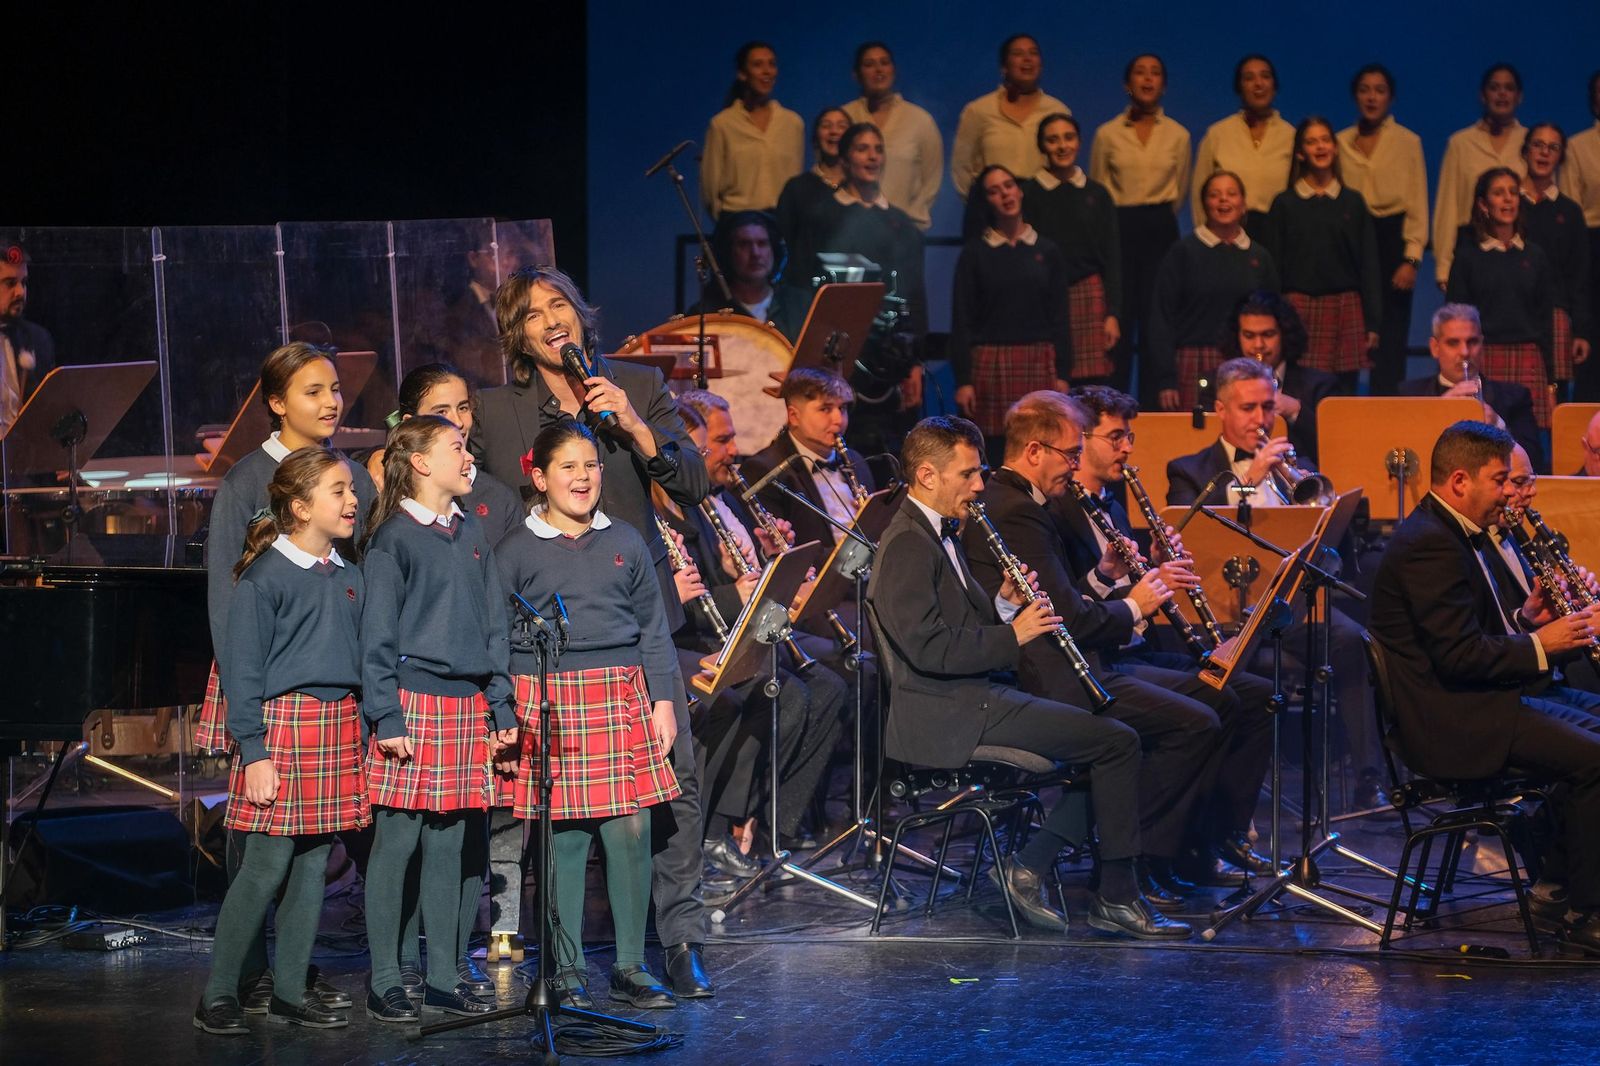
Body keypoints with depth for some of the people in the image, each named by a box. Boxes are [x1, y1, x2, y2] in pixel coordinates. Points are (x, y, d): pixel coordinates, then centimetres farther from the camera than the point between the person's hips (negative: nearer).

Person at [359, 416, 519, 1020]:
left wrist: (501, 708, 13)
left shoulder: (470, 534, 14)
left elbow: (493, 627, 17)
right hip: (414, 702, -6)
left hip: (467, 704, 6)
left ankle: (443, 977, 15)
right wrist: (386, 717, -13)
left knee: (449, 843, 9)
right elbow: (377, 636, -7)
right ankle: (384, 982, 3)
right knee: (396, 841, -3)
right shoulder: (394, 539, -5)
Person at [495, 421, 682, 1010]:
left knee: (630, 833, -2)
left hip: (622, 699, 2)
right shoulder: (516, 551, 3)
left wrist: (662, 700, 9)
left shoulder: (624, 542, 12)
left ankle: (631, 968, 9)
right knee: (564, 838, -1)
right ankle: (567, 972, 8)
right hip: (549, 704, -2)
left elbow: (653, 629, 15)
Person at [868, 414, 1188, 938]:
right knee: (1116, 741, -13)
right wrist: (1012, 634, -16)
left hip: (970, 697, 11)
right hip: (947, 716, -11)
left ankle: (1026, 868, 7)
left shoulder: (937, 535, 18)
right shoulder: (907, 545, -15)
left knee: (1100, 733, 13)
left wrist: (1004, 604, 3)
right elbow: (929, 648, -24)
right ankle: (1116, 898, -3)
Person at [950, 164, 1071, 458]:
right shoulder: (974, 253, 4)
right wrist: (962, 380, -5)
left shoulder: (1047, 251, 10)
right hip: (990, 364, -2)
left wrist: (1062, 374, 3)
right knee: (993, 452, -5)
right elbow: (961, 320, 2)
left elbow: (1060, 317, 10)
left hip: (1039, 362, 2)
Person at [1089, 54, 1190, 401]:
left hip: (1160, 231, 1)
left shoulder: (1178, 136, 6)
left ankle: (1154, 407, 3)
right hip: (1118, 228, -1)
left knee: (1156, 319, -1)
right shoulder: (1107, 134, 3)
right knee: (1119, 319, -4)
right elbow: (1097, 190, 11)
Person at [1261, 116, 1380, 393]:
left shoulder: (1353, 202, 9)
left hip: (1346, 307, 1)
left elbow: (1368, 266, 9)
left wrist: (1372, 323, 3)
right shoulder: (1285, 204, 5)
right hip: (1299, 306, -1)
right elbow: (1272, 267, 5)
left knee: (1345, 390, -1)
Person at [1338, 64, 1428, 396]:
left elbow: (1418, 205, 2)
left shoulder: (1408, 142, 4)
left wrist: (1411, 258, -7)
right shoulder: (1341, 142, 11)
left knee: (1390, 340, -6)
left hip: (1391, 239, -2)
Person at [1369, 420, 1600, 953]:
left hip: (1477, 702, 11)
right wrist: (1538, 644, -15)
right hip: (1451, 723, -11)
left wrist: (1524, 616, 5)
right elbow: (1460, 654, -24)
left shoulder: (1455, 533, 15)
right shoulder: (1429, 545, -19)